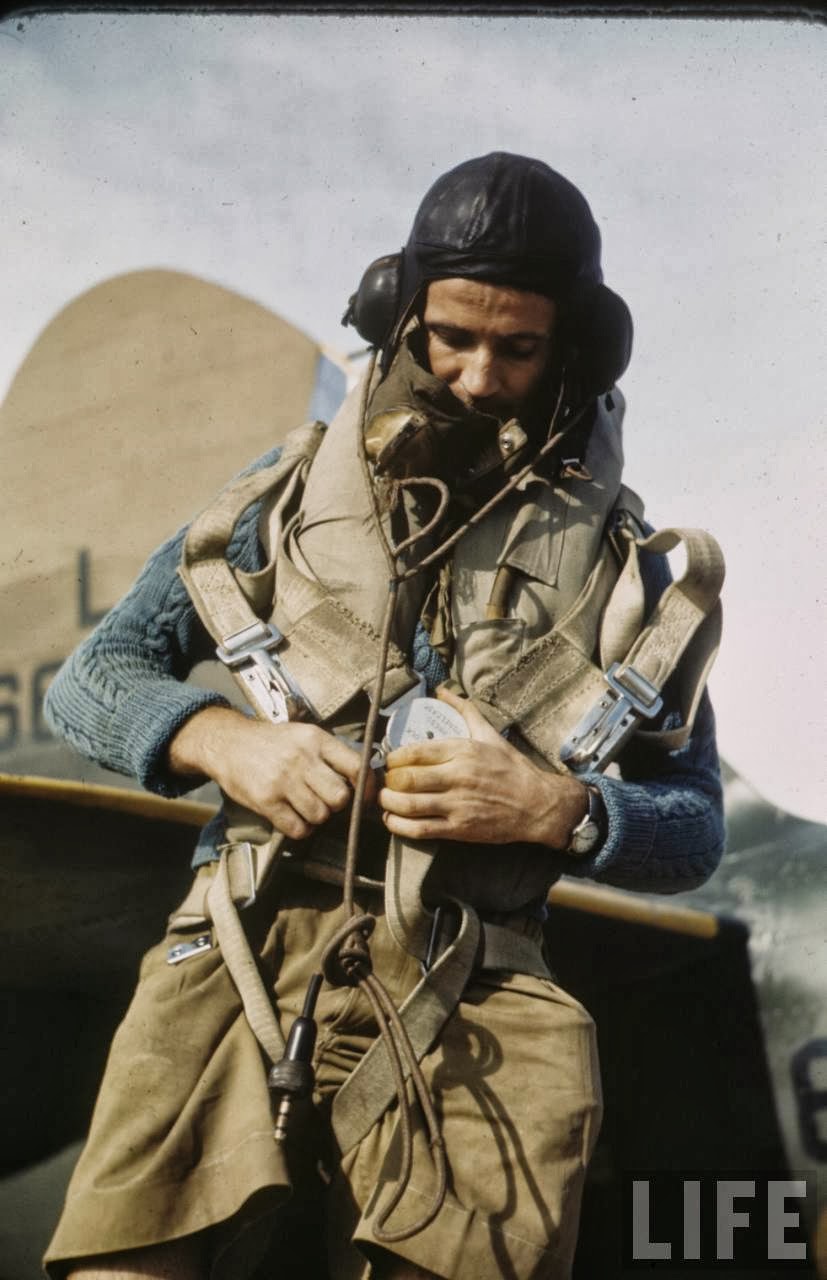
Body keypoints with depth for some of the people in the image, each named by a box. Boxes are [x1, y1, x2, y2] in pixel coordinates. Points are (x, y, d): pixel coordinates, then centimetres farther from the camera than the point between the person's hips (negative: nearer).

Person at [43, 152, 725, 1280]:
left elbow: (694, 829, 13)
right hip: (246, 962, 0)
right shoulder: (294, 490, 12)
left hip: (465, 1009, 0)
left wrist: (558, 808, -9)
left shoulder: (618, 560, 11)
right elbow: (92, 680, 13)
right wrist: (223, 740, -8)